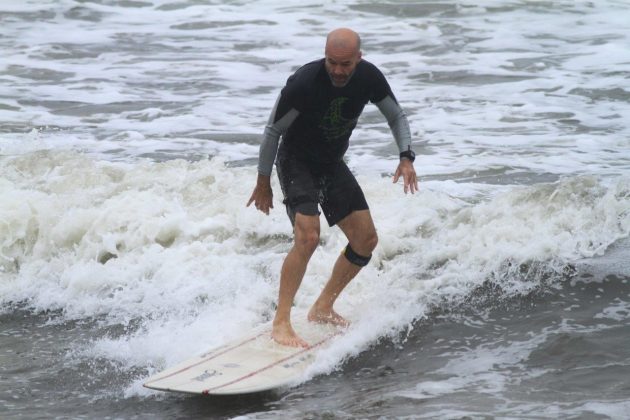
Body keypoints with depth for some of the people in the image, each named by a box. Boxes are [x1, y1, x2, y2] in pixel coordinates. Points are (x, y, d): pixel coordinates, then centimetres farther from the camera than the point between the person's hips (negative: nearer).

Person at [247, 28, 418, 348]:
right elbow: (273, 130, -16)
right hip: (296, 162, -6)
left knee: (366, 240, 2)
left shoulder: (369, 78, -15)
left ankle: (322, 309, 15)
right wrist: (263, 183, -10)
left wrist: (406, 157, -12)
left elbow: (396, 117, 3)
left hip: (332, 164, 6)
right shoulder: (304, 82, -29)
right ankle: (281, 323, -21)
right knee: (308, 237, -25)